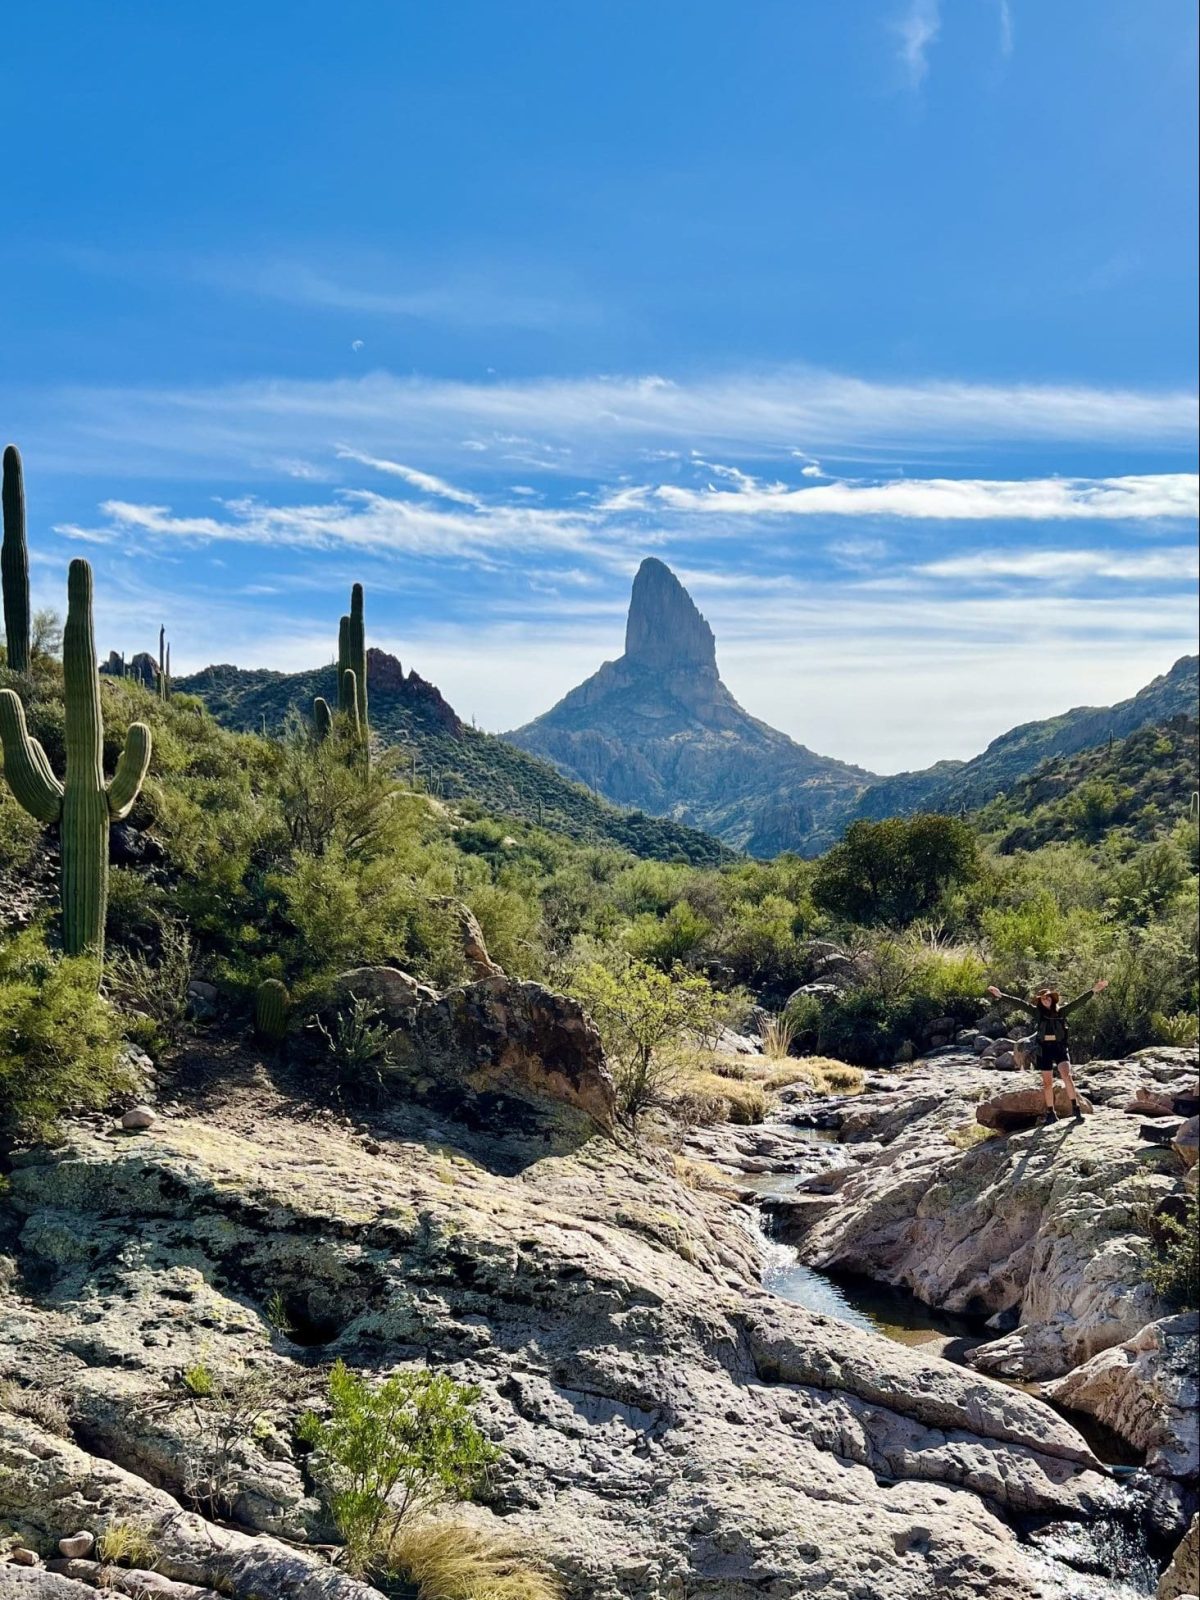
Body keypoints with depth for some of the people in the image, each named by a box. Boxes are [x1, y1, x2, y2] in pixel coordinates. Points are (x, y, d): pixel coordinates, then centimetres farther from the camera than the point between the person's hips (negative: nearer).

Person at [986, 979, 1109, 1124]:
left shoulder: (1061, 1011, 3)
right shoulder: (1037, 1012, 4)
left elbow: (1078, 1001, -5)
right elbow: (1018, 1003, -2)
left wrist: (1094, 990, -14)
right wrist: (1001, 995, -8)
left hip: (1060, 1047, -1)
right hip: (1044, 1049, 1)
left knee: (1067, 1075, -20)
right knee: (1047, 1082, 6)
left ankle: (1075, 1107, -16)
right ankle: (1050, 1112, 16)